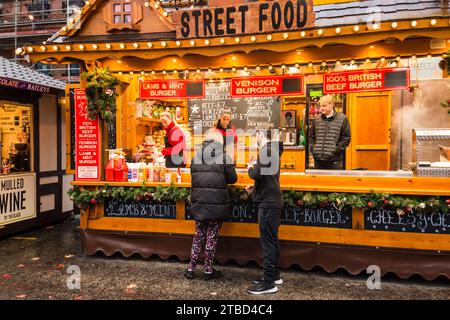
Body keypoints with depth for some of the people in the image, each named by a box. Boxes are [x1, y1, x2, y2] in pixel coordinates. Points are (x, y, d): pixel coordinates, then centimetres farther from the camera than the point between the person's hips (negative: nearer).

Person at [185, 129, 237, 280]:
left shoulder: (196, 157, 2)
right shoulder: (224, 157, -10)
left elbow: (193, 178, 9)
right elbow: (233, 179, -3)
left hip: (199, 204, 4)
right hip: (217, 205, -4)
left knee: (198, 236, 16)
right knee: (212, 237, 8)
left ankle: (191, 269, 20)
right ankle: (209, 271, 18)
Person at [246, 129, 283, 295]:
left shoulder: (266, 150, -15)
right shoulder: (273, 150, 15)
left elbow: (257, 174, -24)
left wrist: (250, 168, -3)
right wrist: (255, 188, 14)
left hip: (268, 203, -10)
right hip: (272, 201, 10)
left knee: (268, 241, -5)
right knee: (271, 240, 17)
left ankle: (269, 282, 2)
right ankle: (274, 275, 28)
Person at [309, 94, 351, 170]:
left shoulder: (342, 119, -2)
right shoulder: (317, 120, 10)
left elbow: (346, 138, -3)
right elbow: (311, 137, 17)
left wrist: (335, 150, -11)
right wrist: (313, 149, 3)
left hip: (334, 160, -4)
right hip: (318, 159, 4)